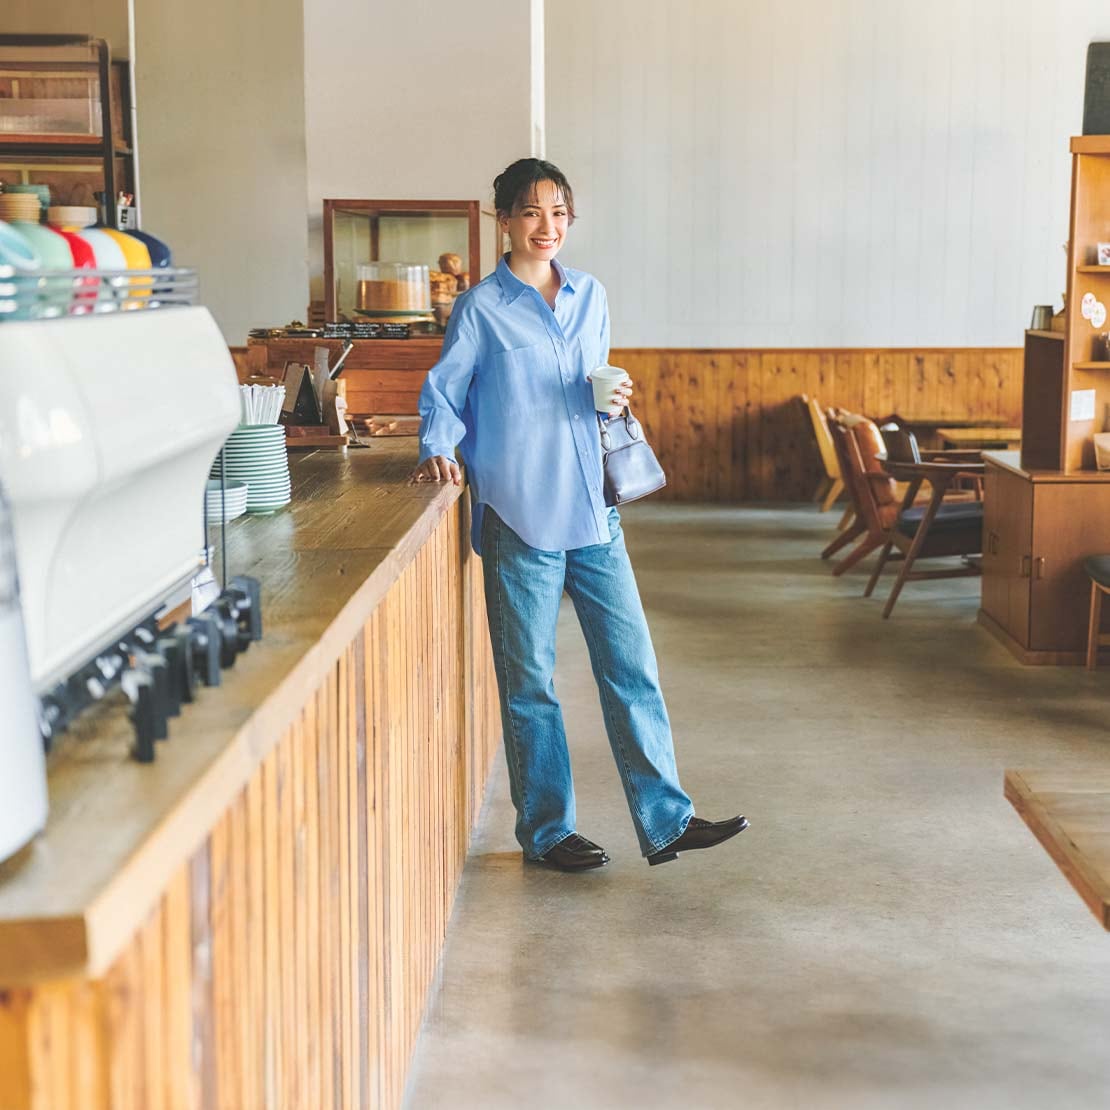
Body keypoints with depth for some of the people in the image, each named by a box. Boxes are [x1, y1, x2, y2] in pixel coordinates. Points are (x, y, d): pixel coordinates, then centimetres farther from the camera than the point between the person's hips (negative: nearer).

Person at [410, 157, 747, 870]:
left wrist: (612, 399, 2)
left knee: (631, 663, 4)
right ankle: (547, 831, 16)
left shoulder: (590, 296, 12)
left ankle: (666, 819, 11)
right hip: (518, 516, -5)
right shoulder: (481, 308, -2)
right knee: (529, 680, 4)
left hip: (592, 512, 5)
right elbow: (444, 392, 2)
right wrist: (439, 450, -15)